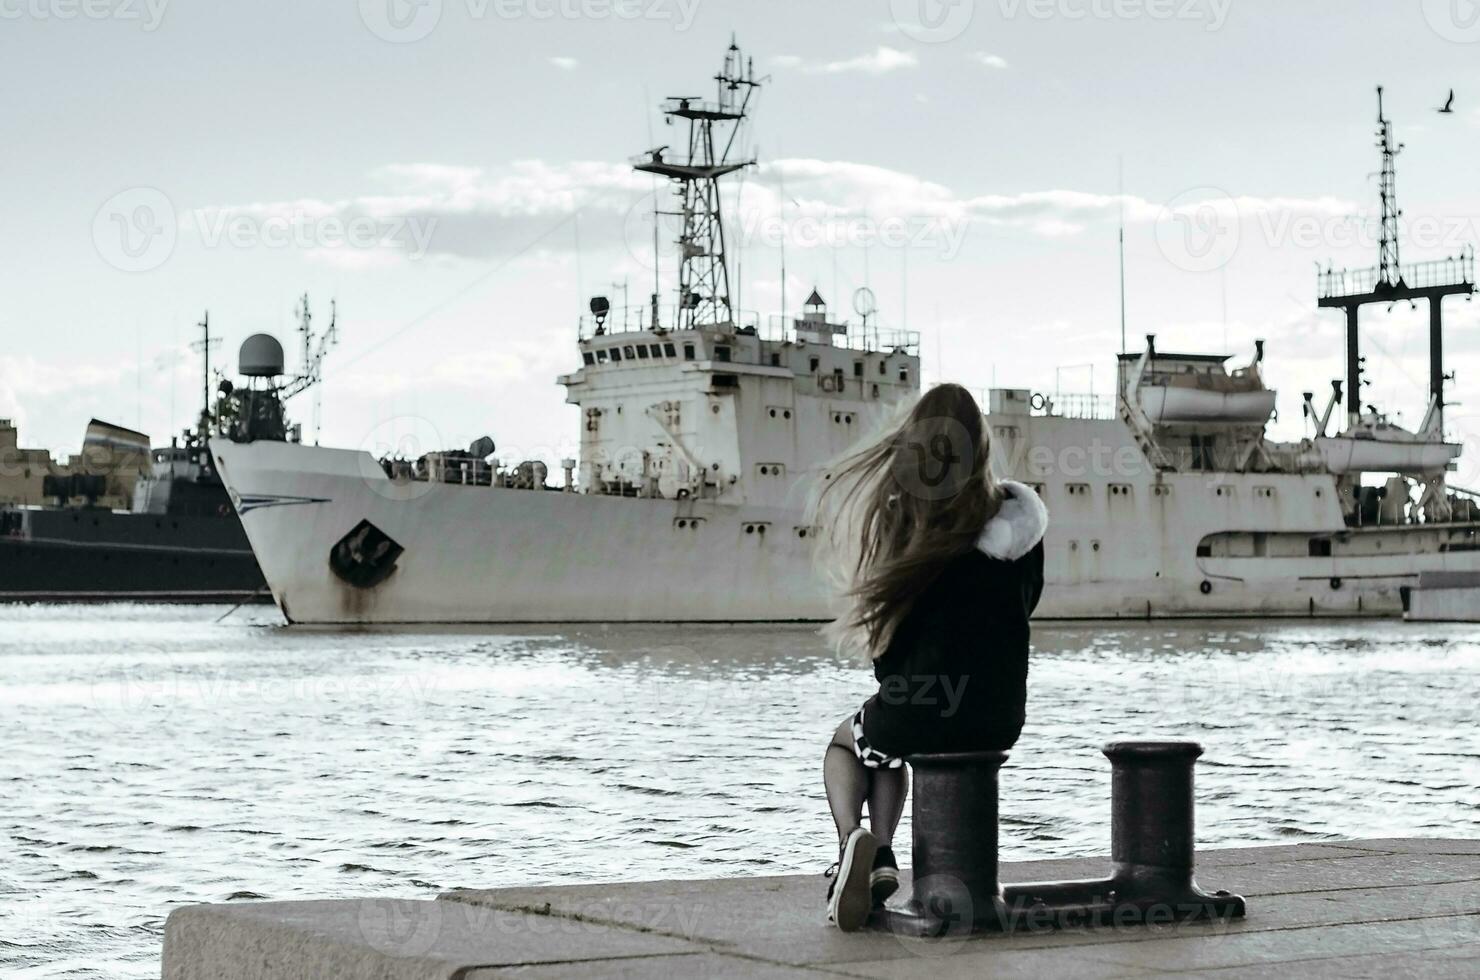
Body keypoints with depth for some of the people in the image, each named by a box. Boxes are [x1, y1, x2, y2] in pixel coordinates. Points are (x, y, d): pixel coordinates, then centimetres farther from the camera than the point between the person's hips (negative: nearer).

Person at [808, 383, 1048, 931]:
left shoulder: (904, 520, -10)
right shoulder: (1021, 517, -1)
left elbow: (886, 630, 0)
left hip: (926, 708, -4)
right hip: (1002, 719, 4)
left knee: (846, 744, 31)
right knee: (888, 747, 36)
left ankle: (852, 841, 3)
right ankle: (880, 856, 18)